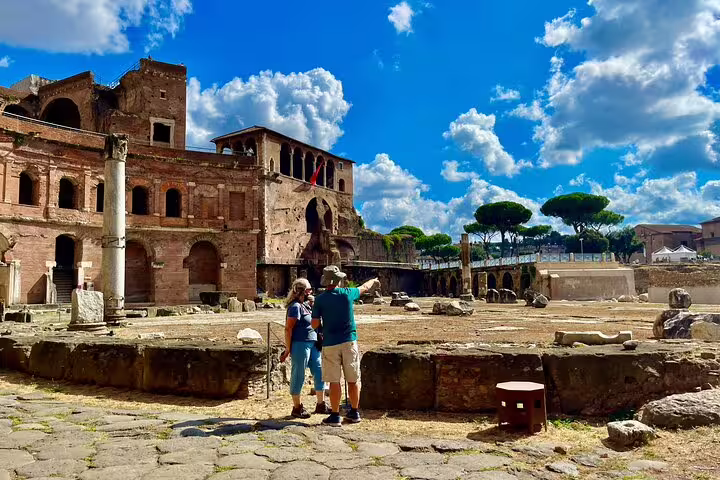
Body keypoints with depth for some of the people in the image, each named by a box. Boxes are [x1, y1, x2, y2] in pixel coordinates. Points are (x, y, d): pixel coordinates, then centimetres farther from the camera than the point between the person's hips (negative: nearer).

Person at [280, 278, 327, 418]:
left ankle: (321, 405, 22)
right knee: (298, 375, 1)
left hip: (313, 344, 9)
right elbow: (288, 329, -15)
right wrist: (288, 349, -15)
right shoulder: (295, 307, -12)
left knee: (319, 372, 10)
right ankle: (297, 408, 14)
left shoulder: (305, 305, 15)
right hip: (300, 344, -9)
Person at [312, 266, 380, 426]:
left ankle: (335, 416, 7)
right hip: (349, 341, 1)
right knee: (353, 380, 12)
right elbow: (364, 288, 18)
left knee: (334, 381, 4)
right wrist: (374, 281, 39)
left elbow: (315, 324, -5)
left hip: (330, 343, -1)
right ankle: (354, 413, 22)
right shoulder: (347, 293, -2)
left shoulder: (320, 299, -5)